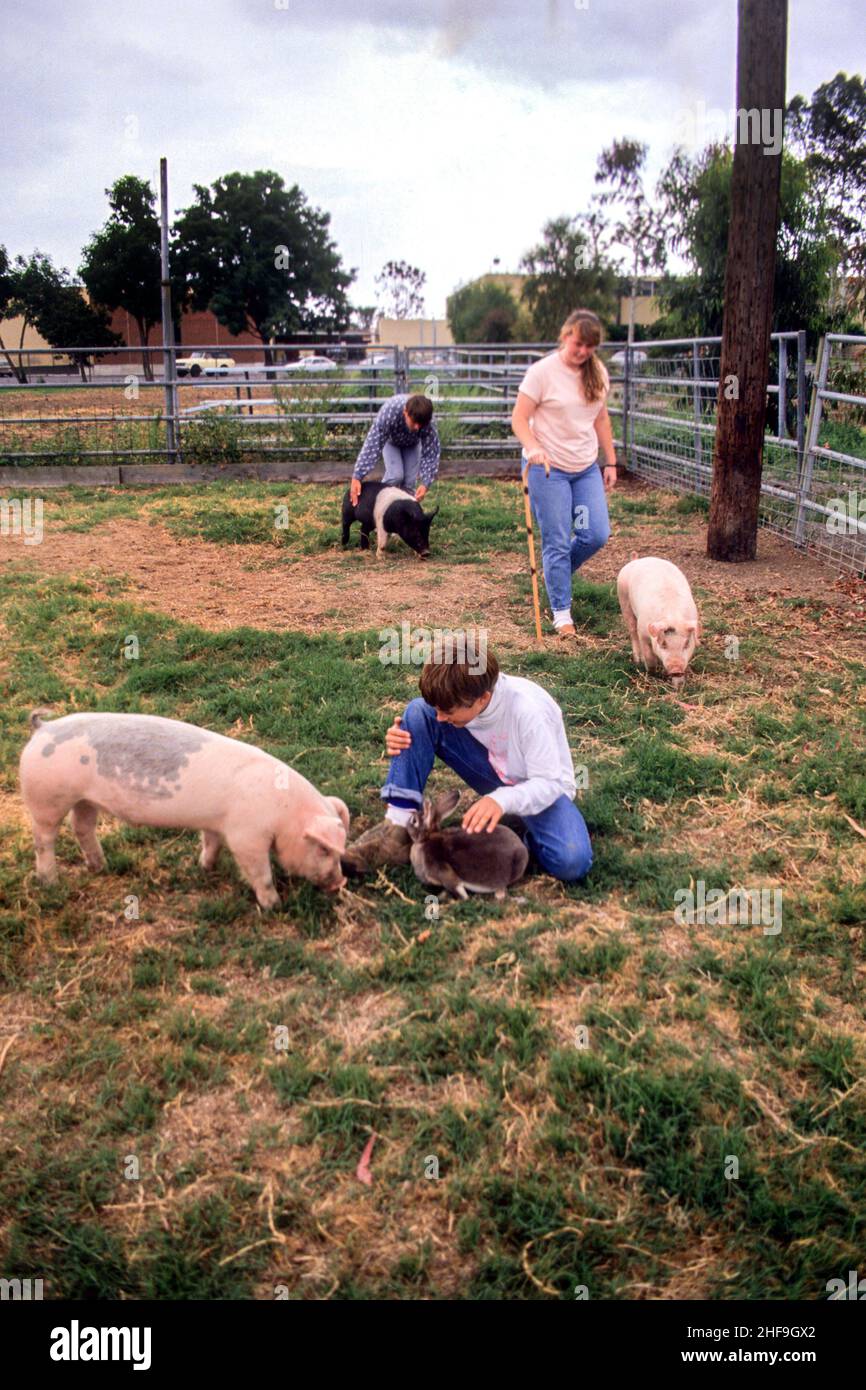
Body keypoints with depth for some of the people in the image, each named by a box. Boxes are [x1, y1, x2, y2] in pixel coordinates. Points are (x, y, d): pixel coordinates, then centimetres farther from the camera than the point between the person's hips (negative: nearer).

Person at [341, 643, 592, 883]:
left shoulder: (529, 710, -33)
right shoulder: (460, 697, -19)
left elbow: (549, 782, -27)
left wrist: (504, 800, -46)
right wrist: (400, 742, -25)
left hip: (543, 787, -4)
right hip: (494, 770, 4)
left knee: (572, 863, -36)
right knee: (418, 712, -18)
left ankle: (518, 824, -2)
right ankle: (397, 830, -20)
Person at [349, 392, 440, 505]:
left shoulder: (428, 423, -40)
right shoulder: (389, 412, -44)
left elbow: (431, 454, -33)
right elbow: (372, 446, -45)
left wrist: (425, 483, -48)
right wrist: (356, 477, -51)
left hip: (412, 443, 1)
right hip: (390, 440, -1)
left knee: (410, 481, -11)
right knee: (396, 476, -22)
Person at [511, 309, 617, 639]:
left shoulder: (598, 373, 6)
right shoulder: (543, 371, -11)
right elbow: (519, 419, -12)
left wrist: (611, 462, 14)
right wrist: (533, 448, -30)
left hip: (587, 468, 6)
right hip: (548, 468, -5)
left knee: (597, 534, -1)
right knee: (557, 543, -4)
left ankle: (556, 574, 27)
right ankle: (561, 613, 6)